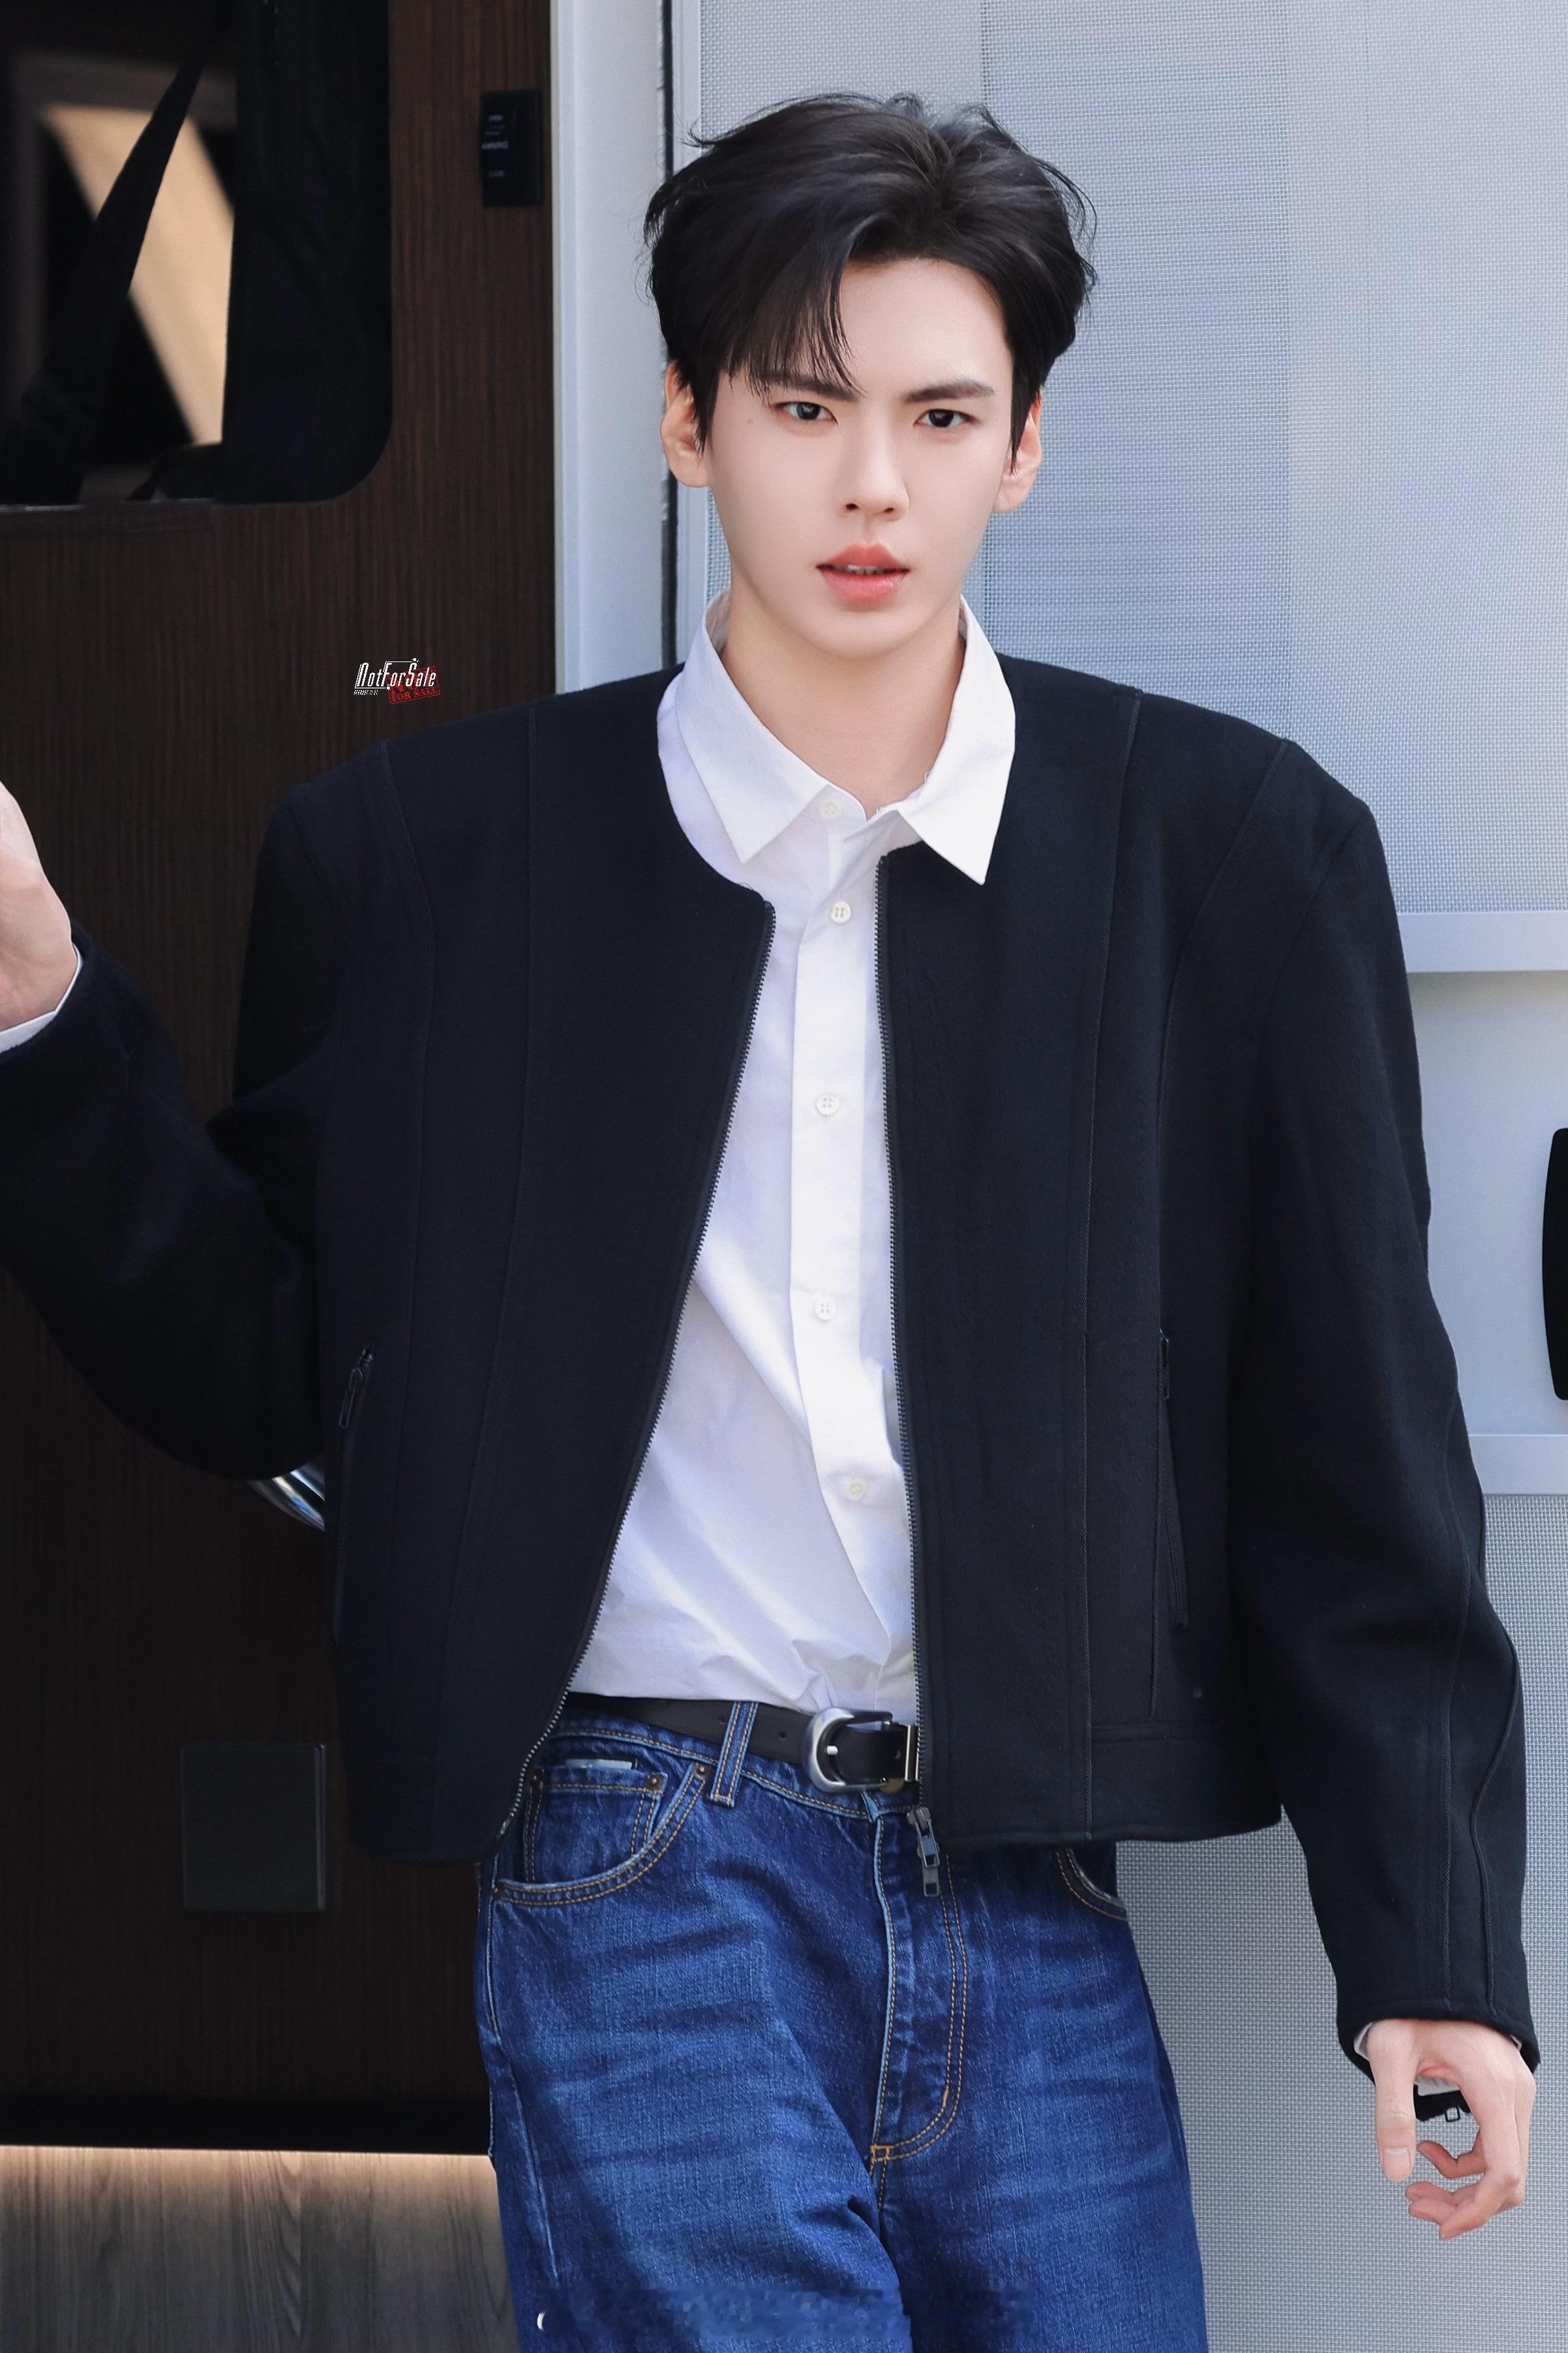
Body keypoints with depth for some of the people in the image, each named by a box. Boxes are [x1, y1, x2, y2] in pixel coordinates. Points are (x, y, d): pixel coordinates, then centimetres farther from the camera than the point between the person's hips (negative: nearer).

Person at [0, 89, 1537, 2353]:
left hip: (1033, 1913, 2)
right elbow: (259, 1368, 9)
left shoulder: (1234, 848, 5)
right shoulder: (424, 854, 3)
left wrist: (1434, 1944, 2)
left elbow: (1351, 1444, 6)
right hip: (648, 1900, -2)